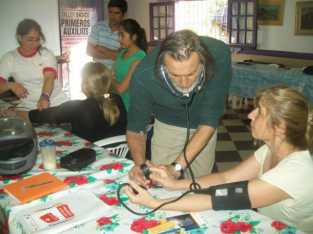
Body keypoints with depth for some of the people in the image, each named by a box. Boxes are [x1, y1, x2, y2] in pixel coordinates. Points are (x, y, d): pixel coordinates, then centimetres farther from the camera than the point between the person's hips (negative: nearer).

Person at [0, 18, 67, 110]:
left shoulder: (46, 54, -2)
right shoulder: (9, 58, 2)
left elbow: (49, 77, -17)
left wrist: (45, 97, -35)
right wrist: (11, 85, -24)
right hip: (28, 107, 1)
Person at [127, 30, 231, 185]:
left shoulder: (219, 55, -35)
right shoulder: (144, 75, -34)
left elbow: (209, 120, -31)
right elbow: (135, 127, -20)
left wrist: (177, 166, -39)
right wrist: (140, 164, -39)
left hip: (203, 129, 1)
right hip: (167, 125, 0)